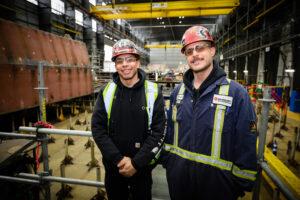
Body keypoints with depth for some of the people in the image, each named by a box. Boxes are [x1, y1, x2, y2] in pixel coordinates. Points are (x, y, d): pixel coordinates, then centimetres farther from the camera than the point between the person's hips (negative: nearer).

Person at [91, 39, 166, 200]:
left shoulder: (153, 93, -9)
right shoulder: (106, 92, -3)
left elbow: (159, 132, -11)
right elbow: (98, 128, -6)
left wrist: (136, 163, -15)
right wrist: (118, 159, -14)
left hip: (142, 167, -1)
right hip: (112, 166, 2)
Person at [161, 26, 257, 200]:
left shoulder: (237, 93, -14)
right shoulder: (178, 92, 2)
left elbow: (246, 147, -10)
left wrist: (241, 185, -7)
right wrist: (167, 161, 10)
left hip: (217, 184, -4)